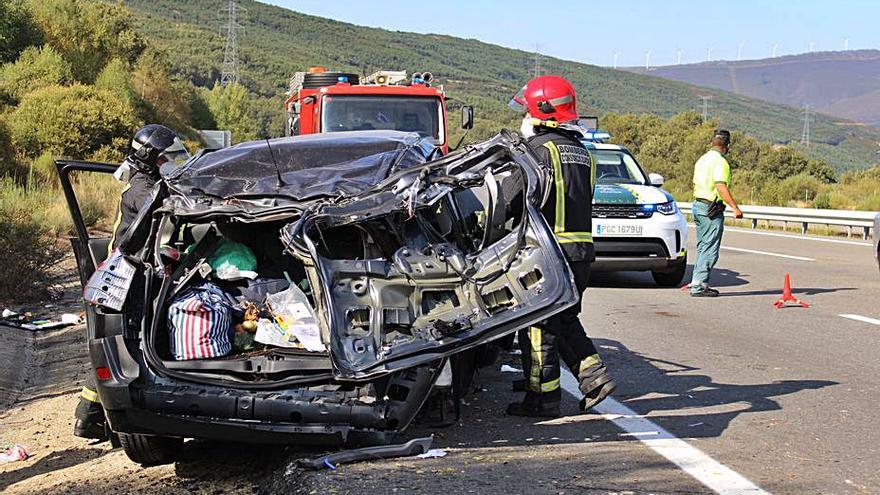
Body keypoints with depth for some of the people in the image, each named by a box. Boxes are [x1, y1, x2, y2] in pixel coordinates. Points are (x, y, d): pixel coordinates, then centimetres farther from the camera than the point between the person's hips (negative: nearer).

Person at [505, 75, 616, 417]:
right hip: (582, 251, 8)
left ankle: (543, 398, 5)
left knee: (538, 324, 0)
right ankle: (595, 377, 10)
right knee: (564, 319, 20)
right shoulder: (581, 151, 17)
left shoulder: (540, 147, -11)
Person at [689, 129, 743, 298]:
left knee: (703, 247, 15)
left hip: (698, 205, 9)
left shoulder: (702, 159, 15)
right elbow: (721, 187, -24)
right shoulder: (720, 162, -13)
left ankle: (699, 283, 17)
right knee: (710, 250, -7)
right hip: (712, 210, -9)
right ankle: (698, 286, -9)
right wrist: (735, 207, -26)